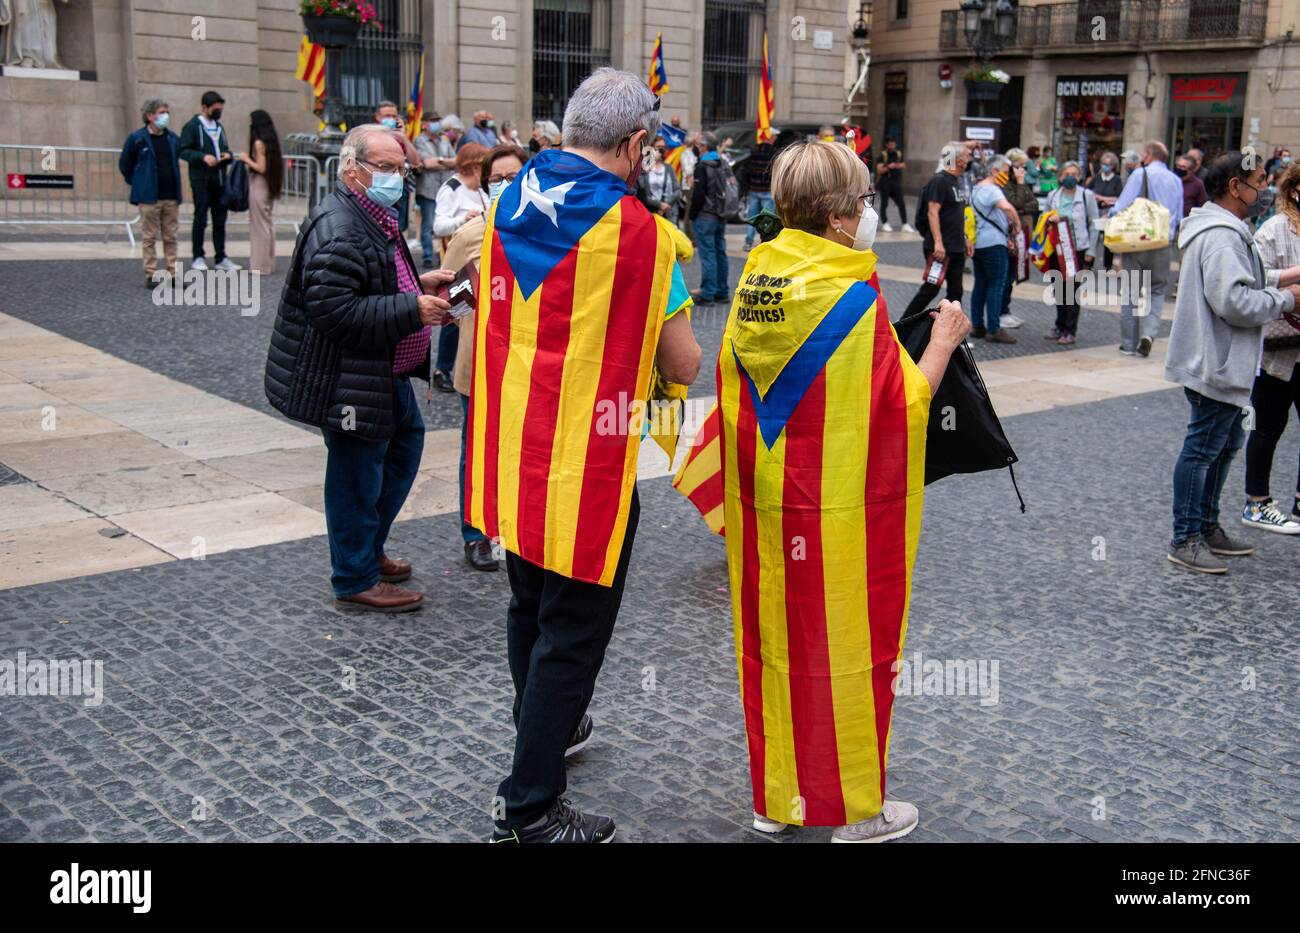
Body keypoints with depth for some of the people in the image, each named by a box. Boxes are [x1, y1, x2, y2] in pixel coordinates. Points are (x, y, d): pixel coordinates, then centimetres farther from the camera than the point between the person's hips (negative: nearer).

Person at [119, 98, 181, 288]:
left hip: (171, 196, 4)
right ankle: (151, 275, 4)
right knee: (149, 237, 1)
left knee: (170, 237, 7)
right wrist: (138, 184, 8)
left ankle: (171, 273, 12)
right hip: (149, 197, -4)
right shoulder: (137, 139, -5)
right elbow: (124, 165, 4)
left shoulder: (172, 138, 8)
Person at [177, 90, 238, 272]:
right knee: (200, 219, -1)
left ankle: (221, 258, 14)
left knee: (220, 220, 8)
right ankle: (197, 258, 7)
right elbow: (183, 150, -11)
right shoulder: (192, 126, -5)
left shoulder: (219, 126, 17)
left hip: (220, 180, 7)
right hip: (201, 180, -7)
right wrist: (203, 157, -24)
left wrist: (227, 155, 3)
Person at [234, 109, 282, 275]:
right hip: (269, 187, 8)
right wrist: (248, 159, 14)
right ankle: (268, 263, 18)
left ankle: (260, 265, 2)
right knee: (268, 224, 12)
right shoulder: (270, 141, 9)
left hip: (259, 186, -8)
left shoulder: (259, 143, -16)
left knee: (260, 225, -2)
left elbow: (261, 168, -20)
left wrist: (246, 159, -7)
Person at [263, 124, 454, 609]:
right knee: (357, 478, 1)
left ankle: (368, 550, 38)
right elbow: (334, 310, -29)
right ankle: (356, 581, 16)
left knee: (405, 445, 23)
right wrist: (412, 310, -26)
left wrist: (418, 284, 9)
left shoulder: (375, 218, 13)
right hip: (349, 383, -11)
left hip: (386, 375, 11)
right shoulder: (338, 231, -22)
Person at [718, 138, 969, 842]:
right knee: (849, 649, 8)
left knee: (772, 643, 16)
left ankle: (775, 797, 30)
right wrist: (942, 341, -1)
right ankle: (856, 811, 23)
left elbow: (733, 384, 8)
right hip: (841, 513, -6)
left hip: (763, 505, 6)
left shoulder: (755, 278, 1)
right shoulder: (854, 295, -18)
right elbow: (904, 401, -15)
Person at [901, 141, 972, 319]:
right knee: (931, 288, -4)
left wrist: (965, 239, 21)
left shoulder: (956, 181, 16)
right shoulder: (939, 181, -12)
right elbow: (932, 213, -19)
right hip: (940, 248, -9)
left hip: (956, 248, 9)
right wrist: (938, 243, -26)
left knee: (955, 291, 8)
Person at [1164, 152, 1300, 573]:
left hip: (1223, 364, 11)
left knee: (1226, 444, 20)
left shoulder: (1223, 230, 15)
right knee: (1203, 450, -3)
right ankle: (1185, 539, 6)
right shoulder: (1222, 237, -22)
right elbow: (1235, 302, -28)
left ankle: (1206, 526, 31)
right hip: (1217, 365, -11)